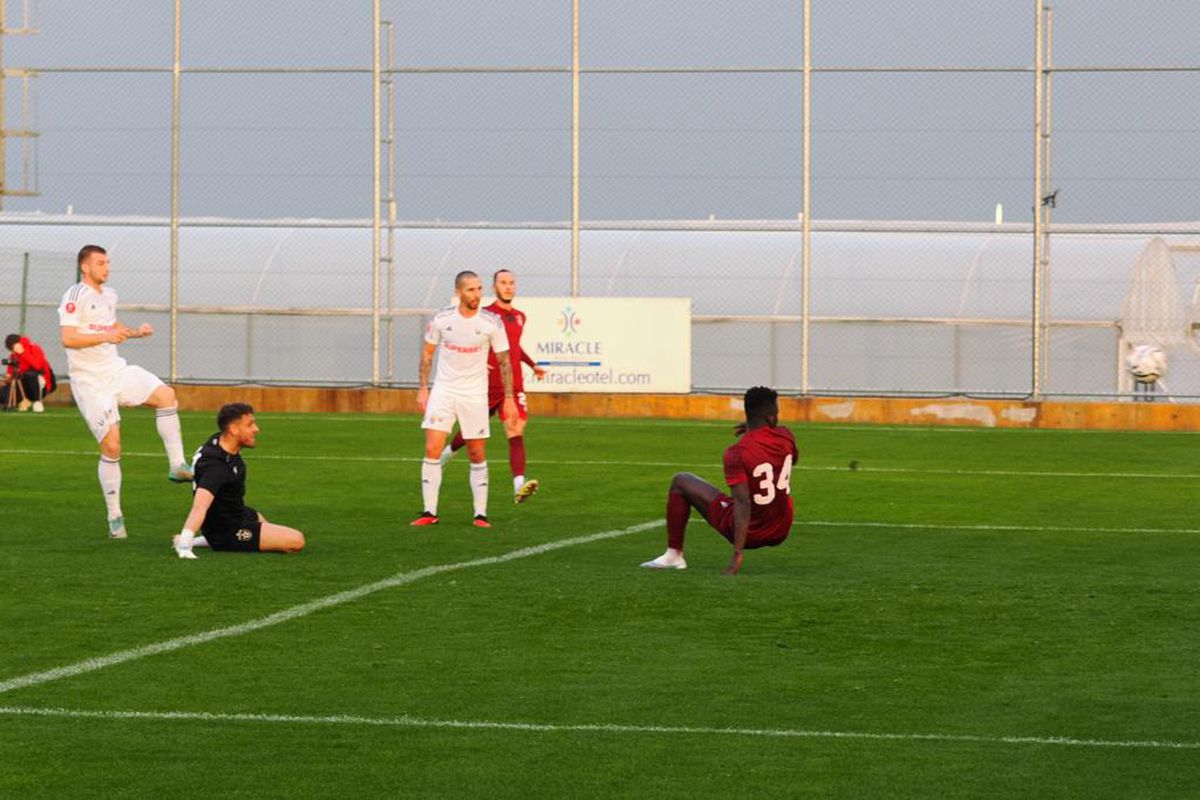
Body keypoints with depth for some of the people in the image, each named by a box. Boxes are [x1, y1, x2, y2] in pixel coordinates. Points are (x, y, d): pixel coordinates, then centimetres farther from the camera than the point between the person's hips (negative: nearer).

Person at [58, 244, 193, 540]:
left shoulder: (109, 295, 13)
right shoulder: (75, 296, -12)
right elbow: (68, 338, -22)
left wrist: (135, 332, 11)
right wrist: (106, 337, -28)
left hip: (117, 371, 7)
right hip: (91, 382, -7)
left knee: (166, 395, -14)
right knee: (111, 447, -10)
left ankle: (177, 466, -9)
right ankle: (114, 517, 0)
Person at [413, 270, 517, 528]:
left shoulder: (492, 322, -8)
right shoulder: (441, 319, -6)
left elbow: (504, 361, 1)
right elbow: (427, 352, 9)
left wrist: (508, 398, -1)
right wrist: (423, 388, 5)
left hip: (475, 395, 0)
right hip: (443, 391, 1)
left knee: (477, 455, 2)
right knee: (432, 449, -9)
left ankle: (481, 514, 10)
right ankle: (430, 512, -3)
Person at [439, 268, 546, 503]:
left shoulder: (519, 317, 13)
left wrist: (533, 365, 20)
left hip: (514, 387, 4)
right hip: (487, 385, -4)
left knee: (516, 433, -14)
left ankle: (519, 486, -26)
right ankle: (447, 452, 46)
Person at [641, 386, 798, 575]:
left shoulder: (738, 453, -23)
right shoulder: (785, 436, -6)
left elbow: (743, 503, -30)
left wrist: (737, 554, -30)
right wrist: (751, 431, 20)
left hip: (750, 532, -5)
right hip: (781, 533, 5)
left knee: (681, 481, 7)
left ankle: (673, 555, 10)